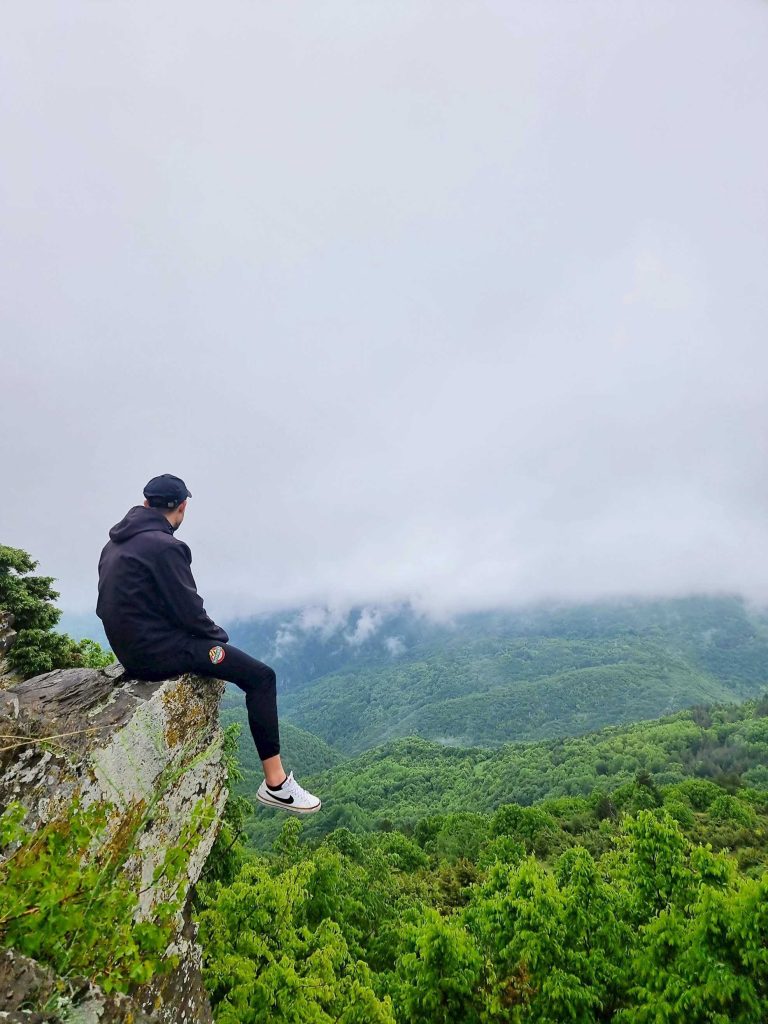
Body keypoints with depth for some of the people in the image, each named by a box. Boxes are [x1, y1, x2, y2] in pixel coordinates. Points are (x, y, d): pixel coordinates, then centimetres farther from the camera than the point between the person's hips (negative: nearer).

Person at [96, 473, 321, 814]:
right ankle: (276, 783, 0)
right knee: (261, 677, -6)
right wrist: (219, 635, 0)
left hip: (130, 648, 10)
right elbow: (189, 610, -20)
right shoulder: (164, 546, -21)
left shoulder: (116, 544, 8)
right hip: (157, 652, -10)